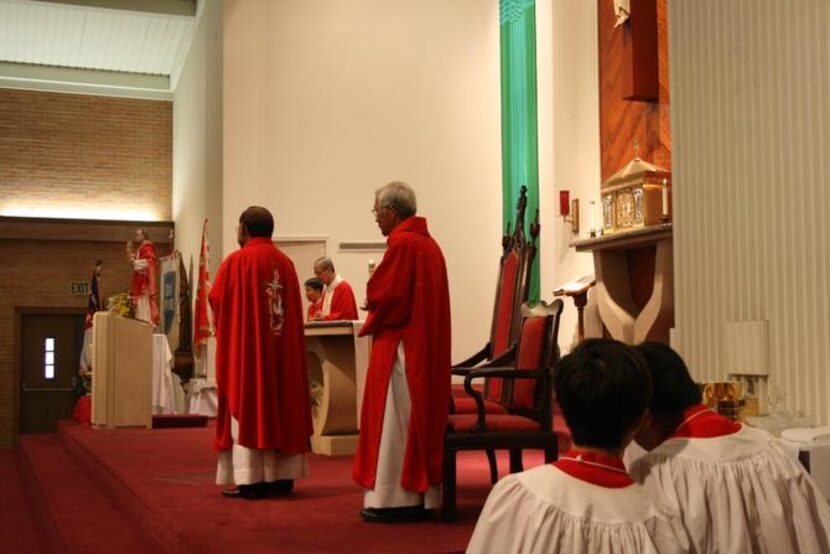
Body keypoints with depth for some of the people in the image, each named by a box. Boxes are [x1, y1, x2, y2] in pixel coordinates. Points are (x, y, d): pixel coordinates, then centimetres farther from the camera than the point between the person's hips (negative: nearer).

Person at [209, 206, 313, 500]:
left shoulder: (236, 261, -8)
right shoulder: (286, 263, 7)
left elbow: (216, 301, -2)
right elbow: (295, 310, 10)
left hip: (245, 346, -5)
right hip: (282, 347, 5)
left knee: (247, 408, -1)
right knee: (281, 404, 9)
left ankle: (250, 480, -3)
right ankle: (281, 476, 11)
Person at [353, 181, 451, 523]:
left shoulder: (402, 243, -15)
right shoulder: (429, 242, 14)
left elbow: (384, 295, -18)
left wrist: (370, 323, 1)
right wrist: (378, 300, 9)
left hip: (401, 345, -9)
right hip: (427, 346, 10)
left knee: (396, 420, -4)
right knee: (420, 415, 11)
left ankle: (396, 499, 0)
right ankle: (421, 495, 16)